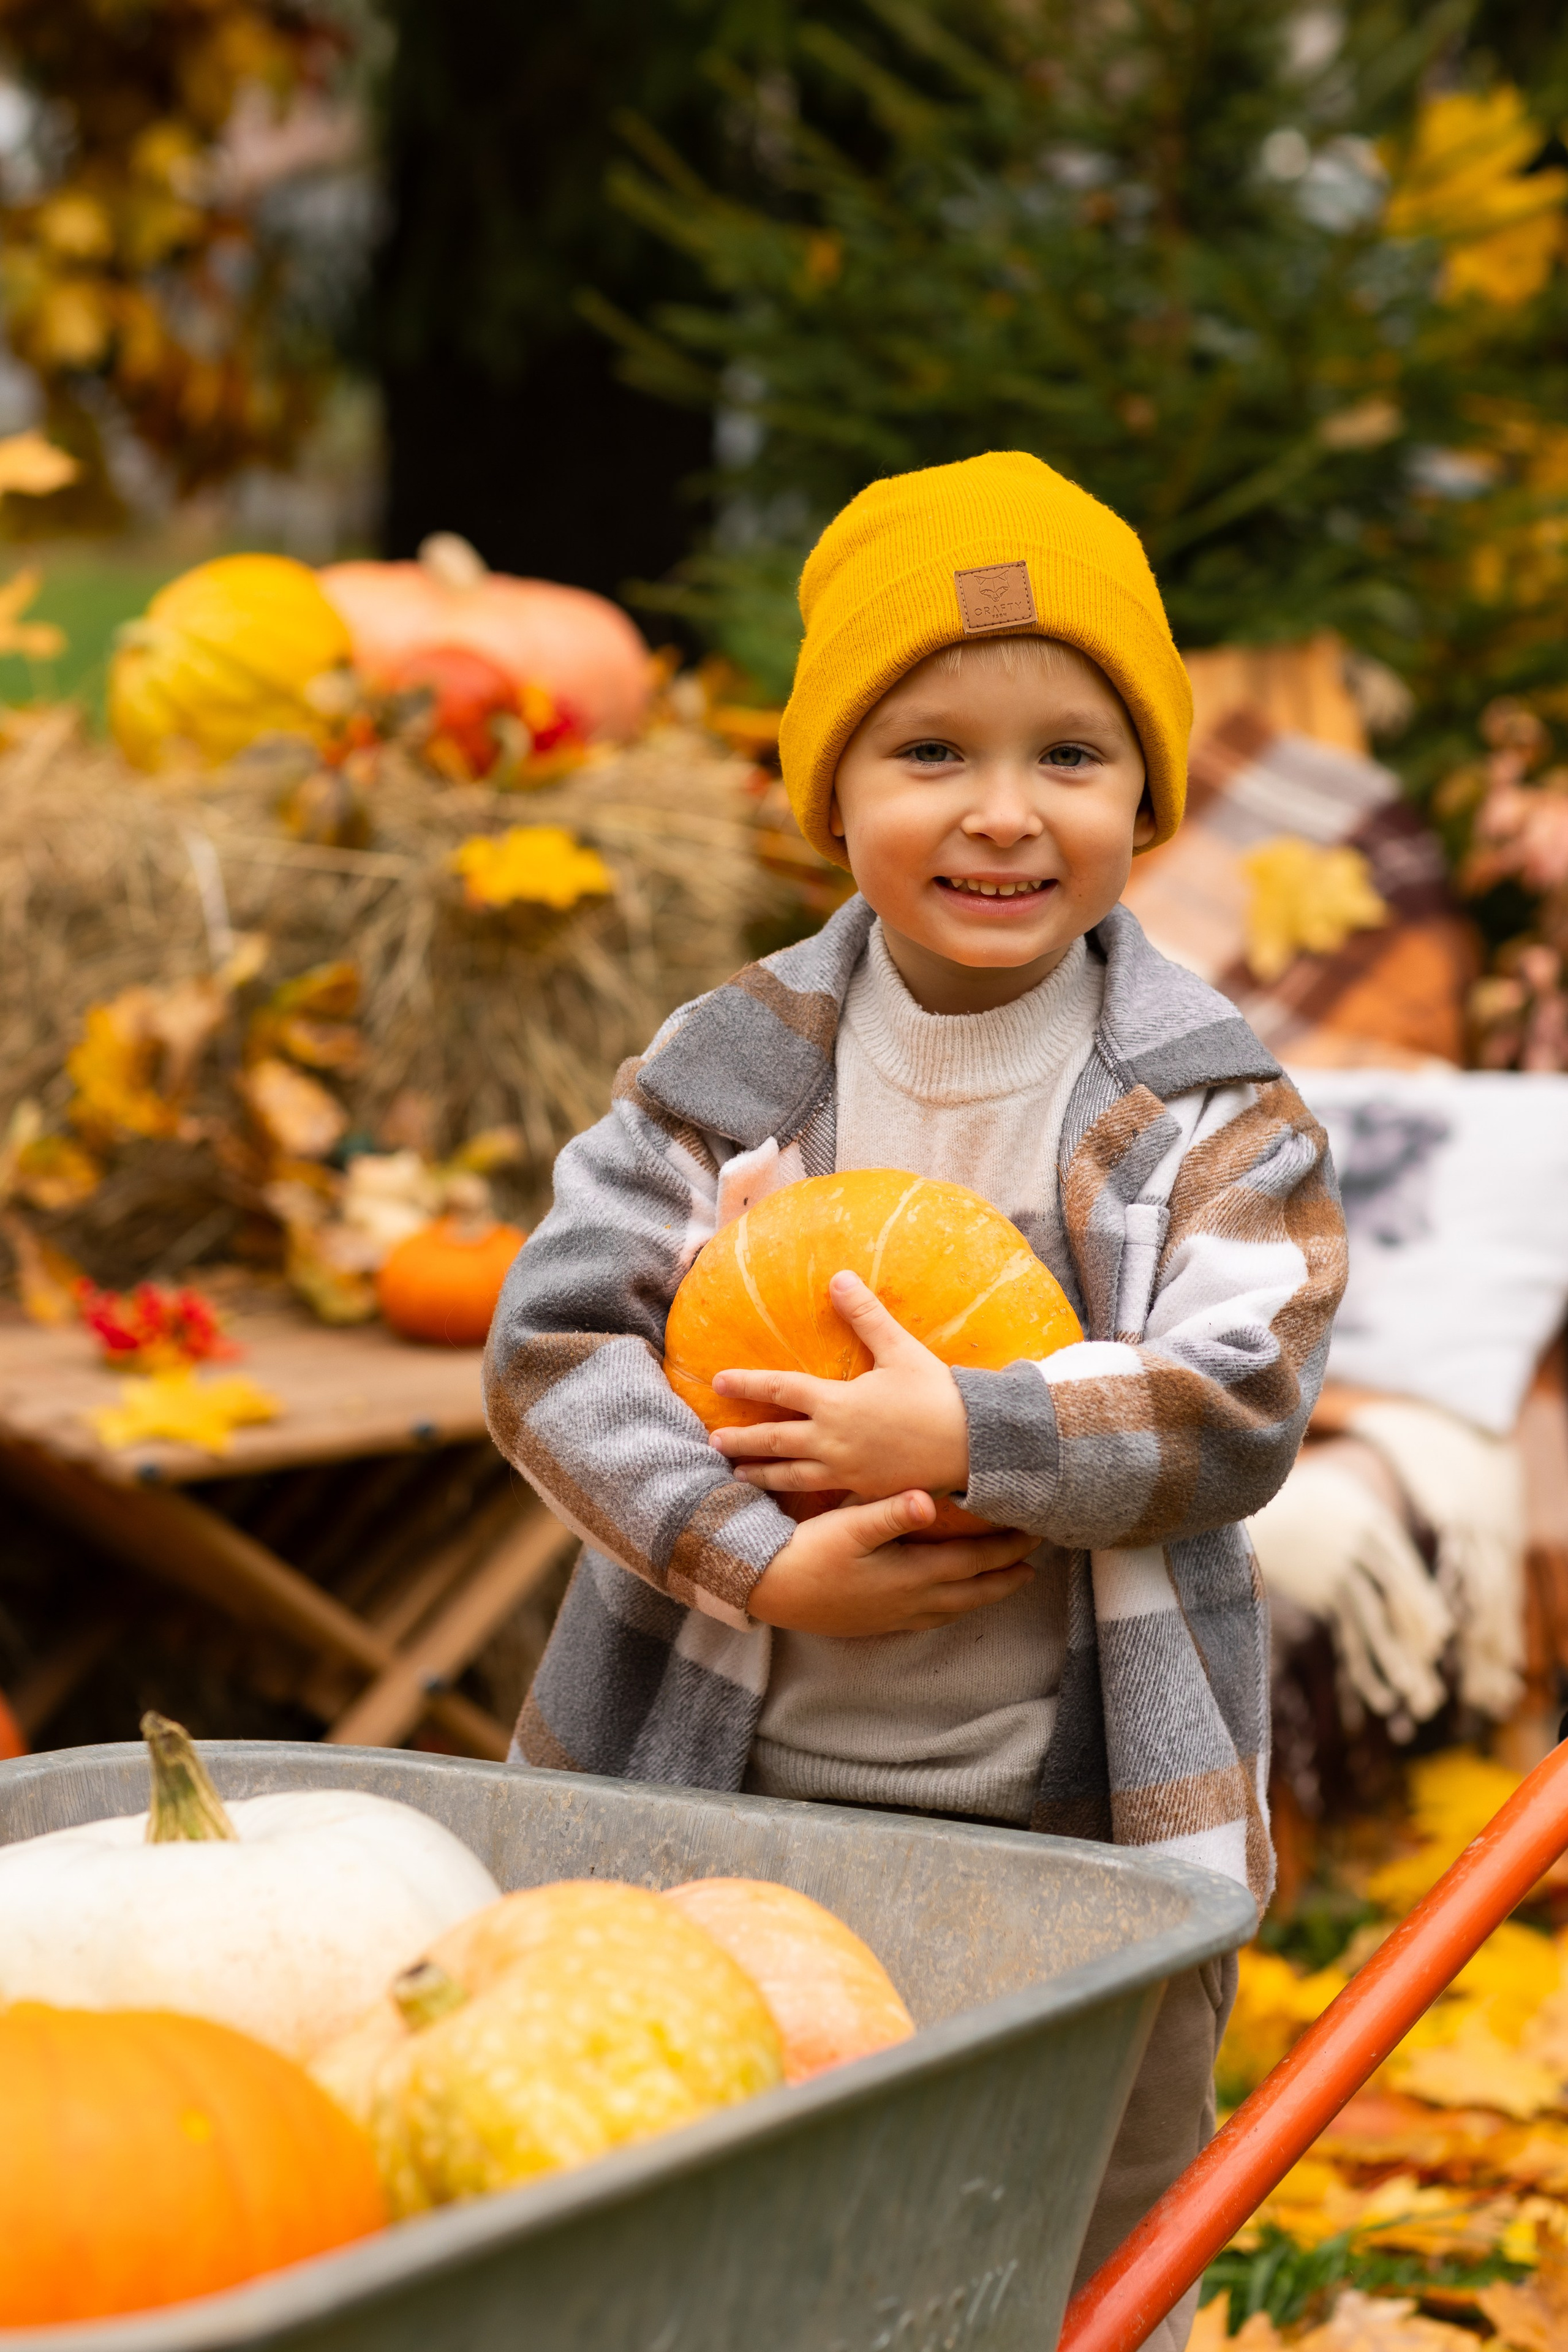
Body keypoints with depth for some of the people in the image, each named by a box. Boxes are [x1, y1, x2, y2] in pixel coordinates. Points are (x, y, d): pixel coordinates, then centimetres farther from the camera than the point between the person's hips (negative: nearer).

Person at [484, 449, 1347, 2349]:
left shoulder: (1206, 1109, -5)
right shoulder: (732, 1069, -2)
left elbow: (1238, 1406, -14)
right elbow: (555, 1338, -7)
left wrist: (966, 1441, -25)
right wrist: (765, 1562, -19)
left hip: (1077, 1835, -1)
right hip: (725, 1799, 2)